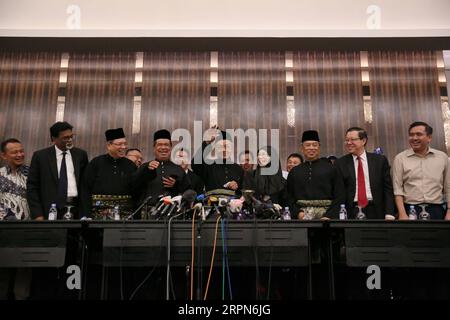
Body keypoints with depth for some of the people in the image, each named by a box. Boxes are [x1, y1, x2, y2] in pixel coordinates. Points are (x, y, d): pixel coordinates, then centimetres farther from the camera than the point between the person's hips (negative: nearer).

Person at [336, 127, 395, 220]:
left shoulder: (380, 160, 5)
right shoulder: (341, 163, 3)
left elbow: (387, 188, 3)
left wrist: (389, 214, -6)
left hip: (375, 212, 1)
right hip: (351, 212, 0)